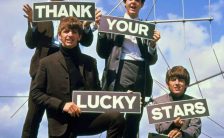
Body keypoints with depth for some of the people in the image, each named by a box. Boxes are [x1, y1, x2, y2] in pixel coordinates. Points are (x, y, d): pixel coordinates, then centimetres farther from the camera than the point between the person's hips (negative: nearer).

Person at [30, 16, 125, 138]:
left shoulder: (90, 62, 14)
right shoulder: (47, 62, 6)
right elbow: (35, 93, 1)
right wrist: (62, 105, -12)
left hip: (86, 117, 2)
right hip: (60, 122, -1)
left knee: (117, 118, -25)